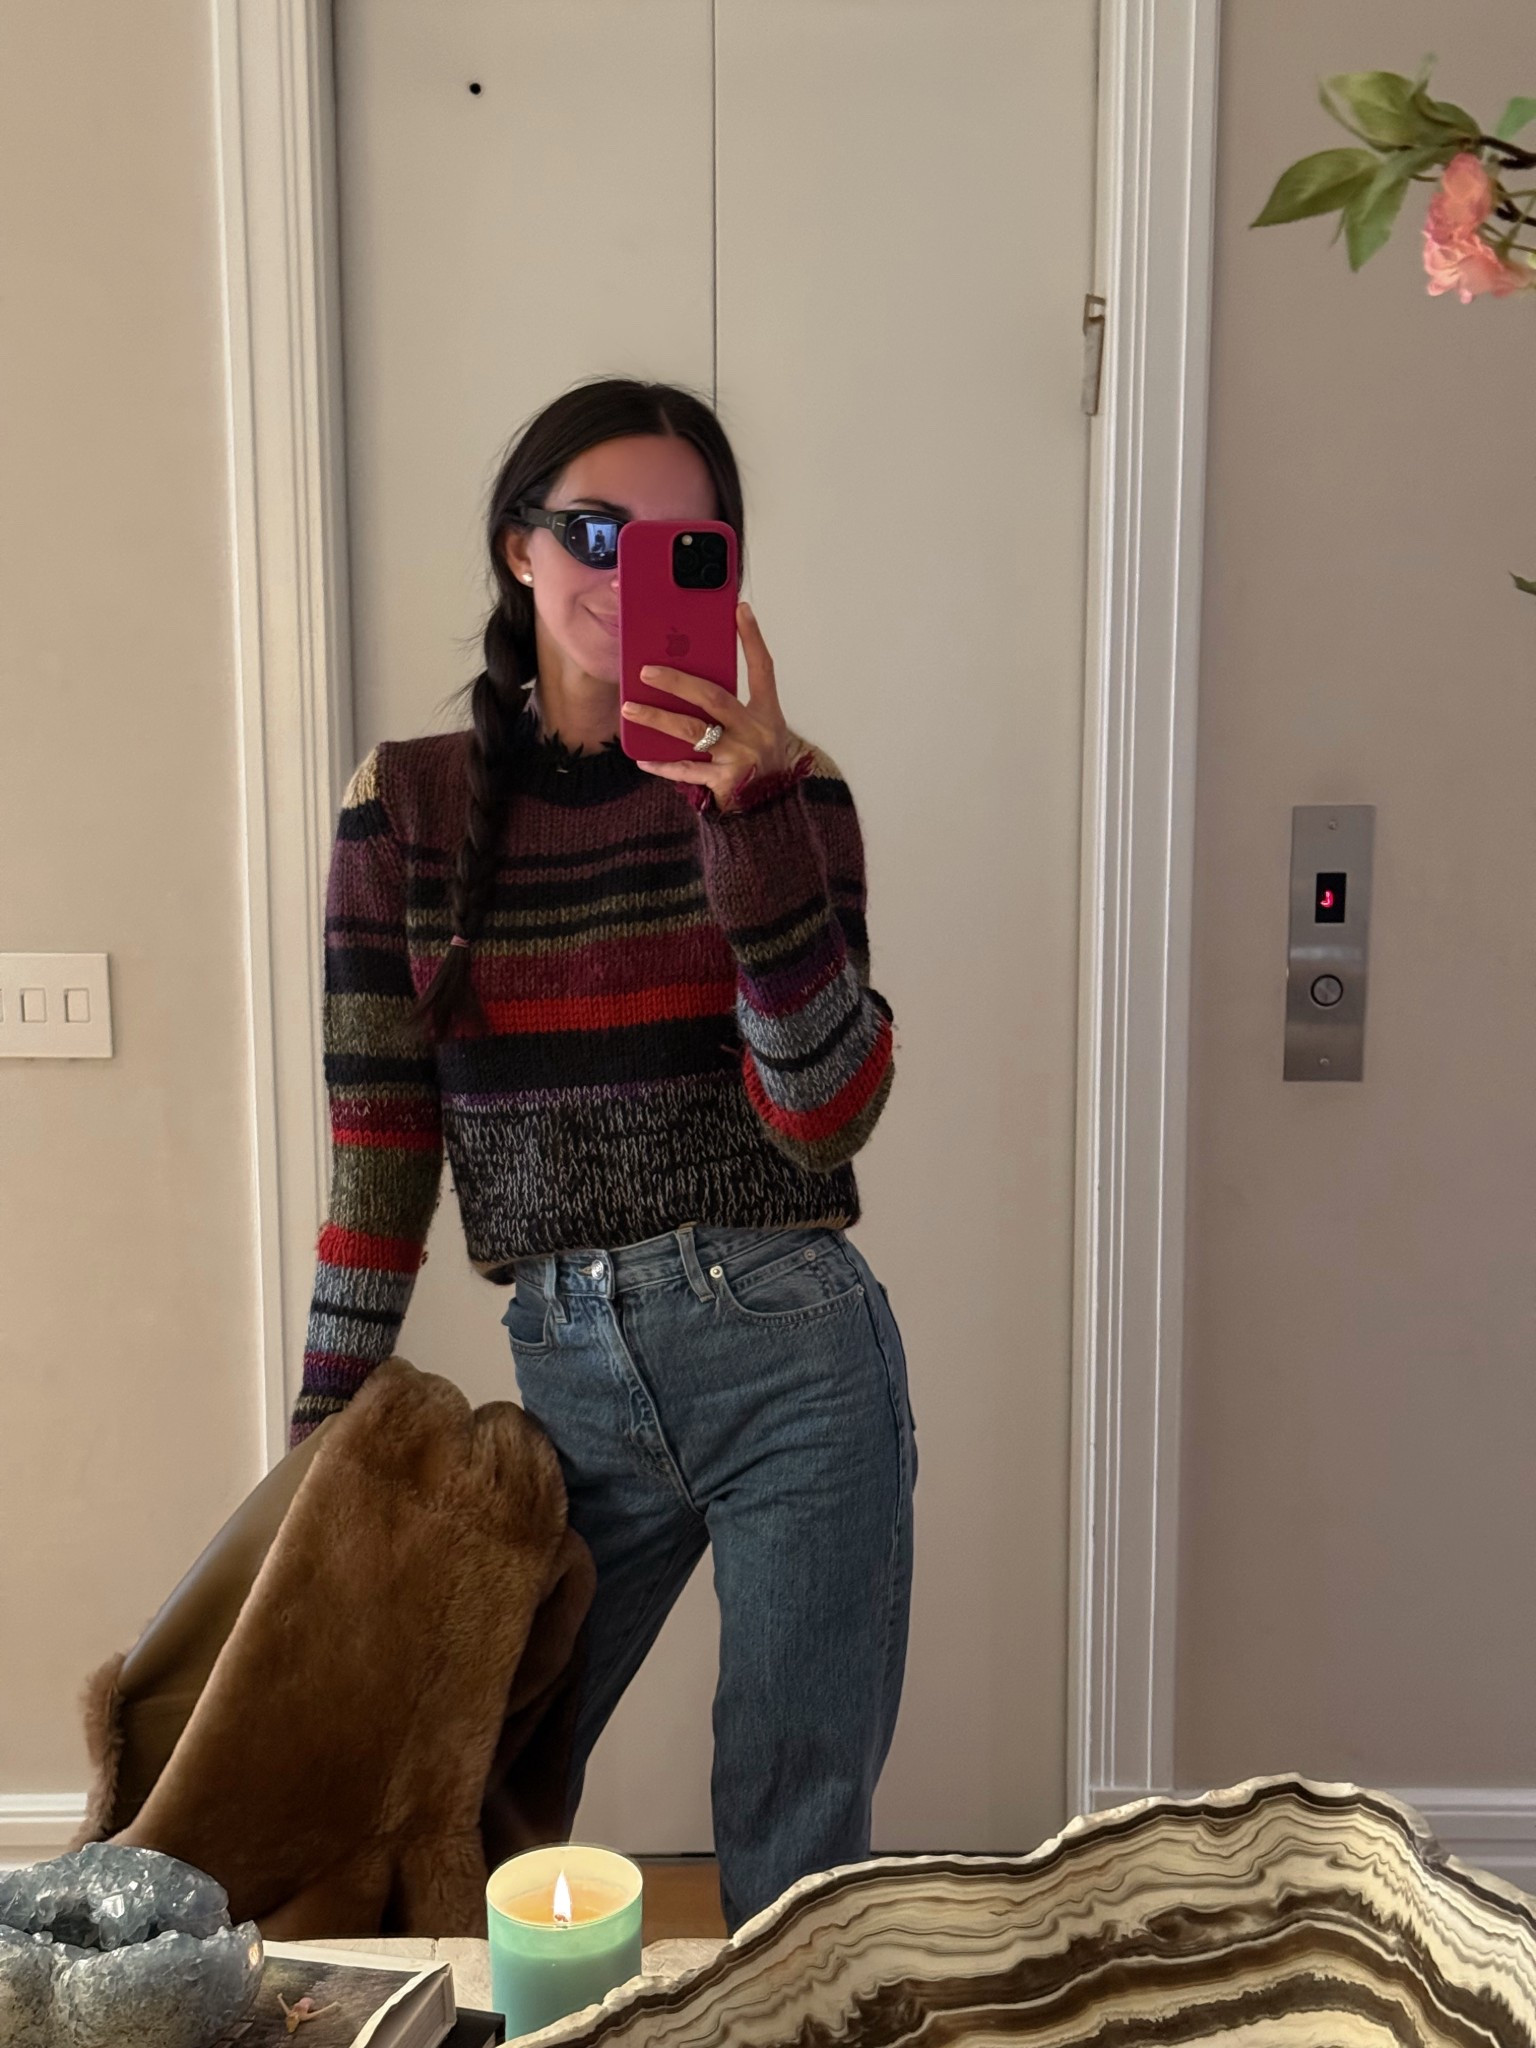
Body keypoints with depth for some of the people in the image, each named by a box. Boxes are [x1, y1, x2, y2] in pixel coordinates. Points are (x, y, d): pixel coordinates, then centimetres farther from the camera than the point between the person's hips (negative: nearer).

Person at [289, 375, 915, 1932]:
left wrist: (750, 814, -22)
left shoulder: (782, 785, -1)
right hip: (566, 1377, 3)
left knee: (793, 1850, 9)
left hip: (788, 1354, -2)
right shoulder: (408, 803, 3)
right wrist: (324, 1428, 4)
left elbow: (826, 1116, -12)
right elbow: (377, 1142, 4)